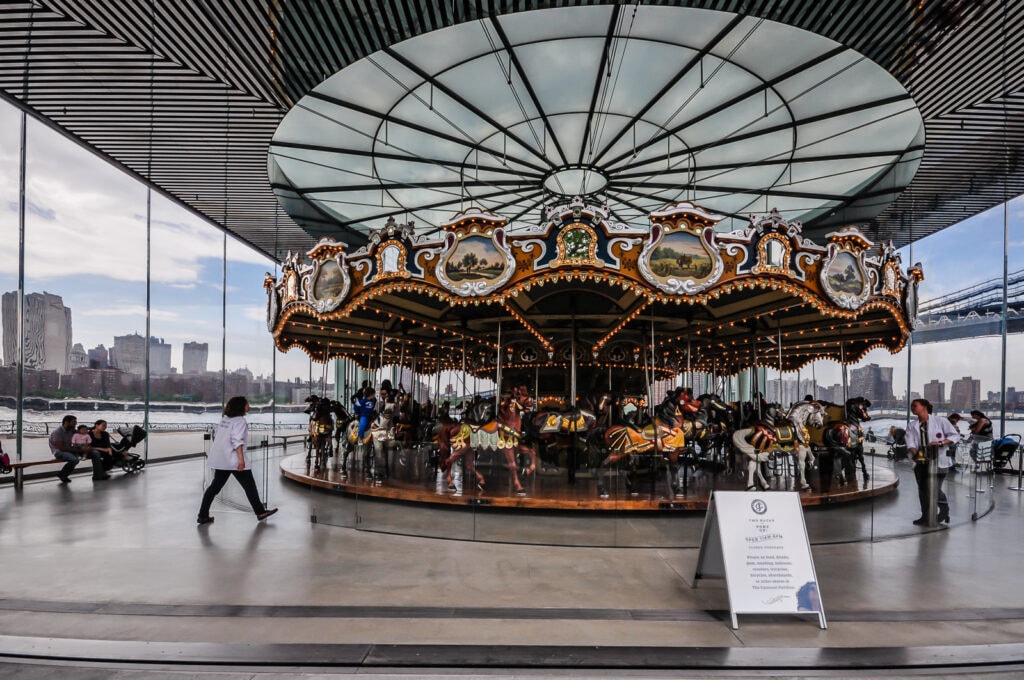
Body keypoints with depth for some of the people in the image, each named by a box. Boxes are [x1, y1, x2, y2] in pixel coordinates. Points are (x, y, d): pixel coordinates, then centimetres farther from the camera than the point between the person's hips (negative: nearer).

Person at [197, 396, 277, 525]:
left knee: (215, 485, 14)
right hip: (235, 460, -8)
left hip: (220, 460, 8)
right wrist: (241, 458, -29)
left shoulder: (224, 418, 12)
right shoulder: (240, 420, -13)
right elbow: (237, 440, -23)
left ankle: (203, 516, 14)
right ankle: (260, 512, 9)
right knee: (249, 486, 2)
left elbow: (217, 437, 18)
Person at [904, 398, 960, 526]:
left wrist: (940, 442, -18)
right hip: (921, 462, 4)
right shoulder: (912, 425, 9)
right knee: (922, 490, 8)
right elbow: (910, 443, -4)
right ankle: (925, 516, 20)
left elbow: (955, 435, -3)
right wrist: (915, 454, -23)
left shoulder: (940, 421, -1)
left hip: (938, 461, -4)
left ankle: (944, 509, 19)